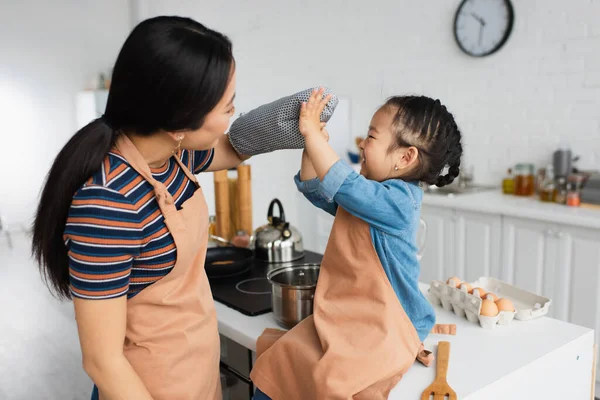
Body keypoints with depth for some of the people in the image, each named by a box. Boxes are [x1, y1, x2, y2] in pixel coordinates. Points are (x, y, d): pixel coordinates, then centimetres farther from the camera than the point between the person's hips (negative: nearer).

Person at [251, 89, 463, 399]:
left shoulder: (398, 199, -19)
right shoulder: (368, 195, 9)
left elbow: (342, 185, -32)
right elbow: (315, 189, 14)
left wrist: (312, 132, -25)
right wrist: (313, 142, 0)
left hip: (382, 330, -9)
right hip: (341, 319, 9)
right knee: (274, 364, 5)